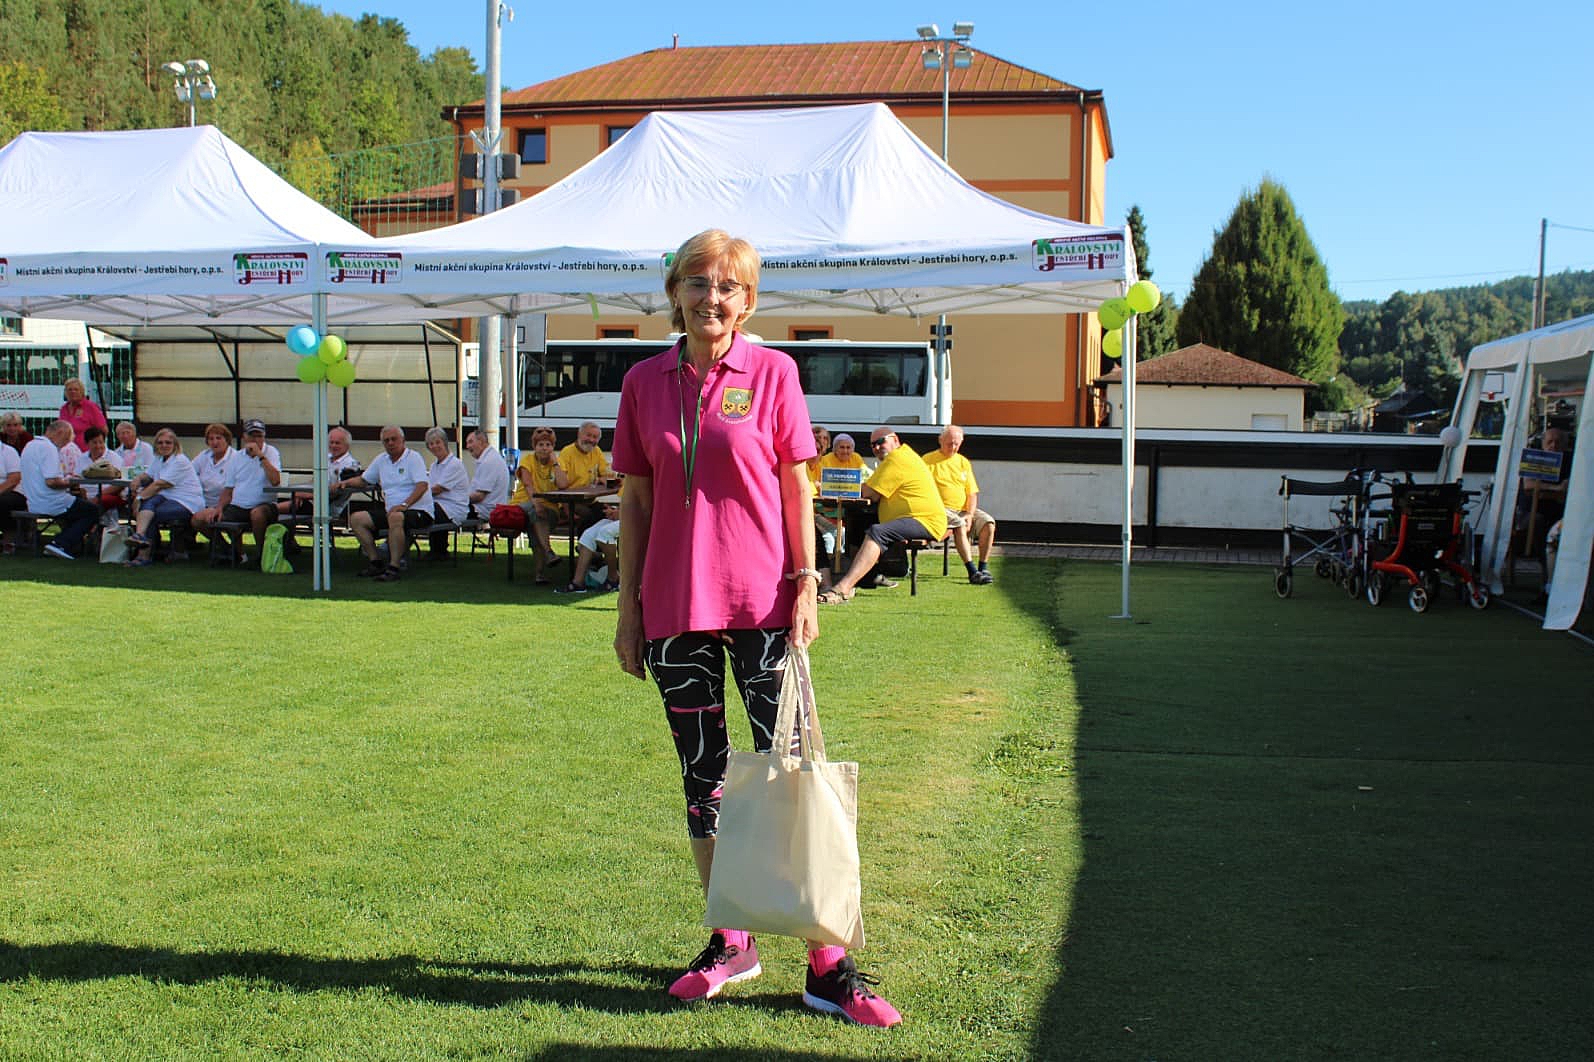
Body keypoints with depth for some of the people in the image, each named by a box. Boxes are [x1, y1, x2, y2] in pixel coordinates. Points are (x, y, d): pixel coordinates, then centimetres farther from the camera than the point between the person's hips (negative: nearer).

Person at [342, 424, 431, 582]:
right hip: (392, 511, 8)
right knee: (356, 519, -4)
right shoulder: (381, 460, 16)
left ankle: (393, 567, -34)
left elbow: (422, 485, -18)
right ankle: (375, 562, -2)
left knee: (395, 517, -39)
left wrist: (404, 505, -30)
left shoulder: (413, 457, -5)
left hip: (418, 510, -8)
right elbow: (363, 480, 27)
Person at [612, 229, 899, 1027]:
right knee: (702, 778, 11)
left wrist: (804, 584, -6)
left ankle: (827, 966, 3)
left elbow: (796, 488, 1)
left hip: (761, 602, -3)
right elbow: (636, 501, 8)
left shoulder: (771, 373, -1)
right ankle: (729, 944, 25)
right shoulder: (645, 383, 5)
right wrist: (629, 609, 6)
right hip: (675, 606, 3)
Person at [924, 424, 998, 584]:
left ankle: (983, 568, -16)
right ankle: (972, 572, -37)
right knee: (959, 525, -35)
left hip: (964, 509, 5)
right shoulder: (928, 460, 3)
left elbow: (972, 493, 14)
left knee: (989, 523, -20)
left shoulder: (963, 462, 17)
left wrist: (970, 515, -5)